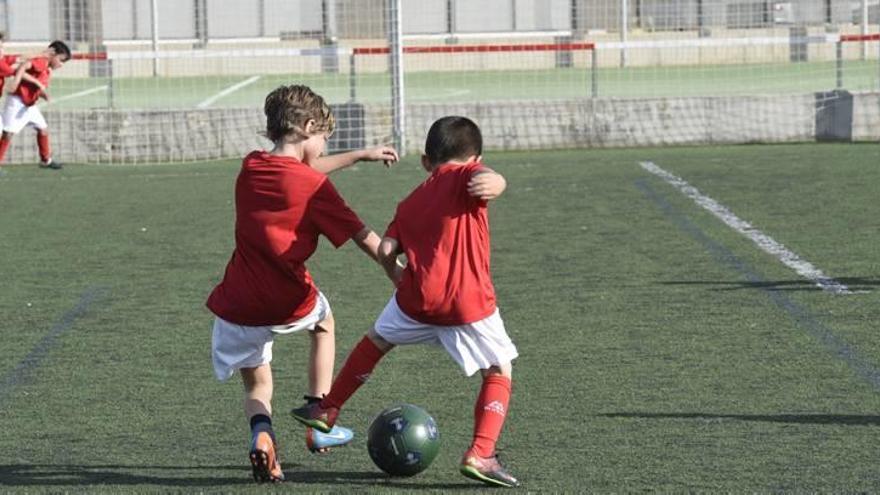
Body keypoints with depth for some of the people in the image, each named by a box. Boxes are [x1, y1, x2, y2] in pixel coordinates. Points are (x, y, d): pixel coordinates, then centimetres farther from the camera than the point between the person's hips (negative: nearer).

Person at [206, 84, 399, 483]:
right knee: (324, 322, 32)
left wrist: (361, 155, 38)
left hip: (237, 307, 4)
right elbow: (364, 238, -9)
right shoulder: (313, 187, -10)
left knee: (256, 383, 22)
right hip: (288, 303, -3)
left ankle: (261, 432, -13)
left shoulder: (251, 167, 8)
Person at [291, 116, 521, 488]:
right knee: (499, 372, 10)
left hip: (416, 299, 5)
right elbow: (486, 177, -23)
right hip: (470, 303, -5)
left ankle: (327, 410, 42)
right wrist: (494, 183, -46)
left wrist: (398, 276, 26)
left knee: (377, 339, 31)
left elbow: (385, 250, 8)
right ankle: (480, 455, -4)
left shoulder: (409, 203, 18)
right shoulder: (466, 177, 2)